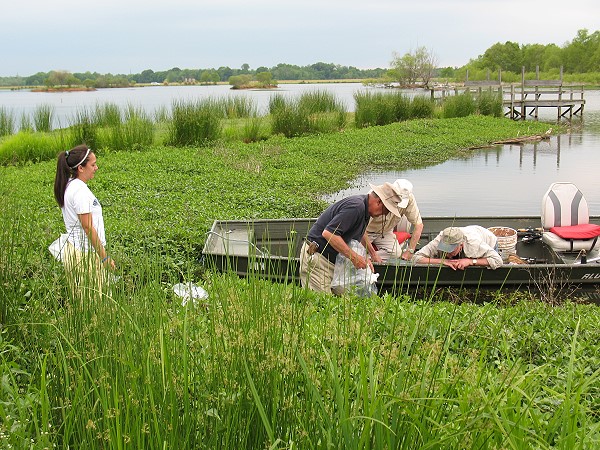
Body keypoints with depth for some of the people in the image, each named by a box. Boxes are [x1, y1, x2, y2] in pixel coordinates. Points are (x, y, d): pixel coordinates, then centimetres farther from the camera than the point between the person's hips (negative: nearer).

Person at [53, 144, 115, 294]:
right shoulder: (80, 191, -19)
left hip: (73, 247, 10)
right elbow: (88, 227, -20)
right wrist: (105, 256, -13)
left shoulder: (70, 186, 9)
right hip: (86, 254, -10)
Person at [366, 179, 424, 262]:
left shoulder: (409, 199, -22)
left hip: (385, 231, 4)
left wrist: (410, 251, -18)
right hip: (367, 231, -4)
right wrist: (373, 254, -33)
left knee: (397, 253, -24)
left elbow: (418, 224, -13)